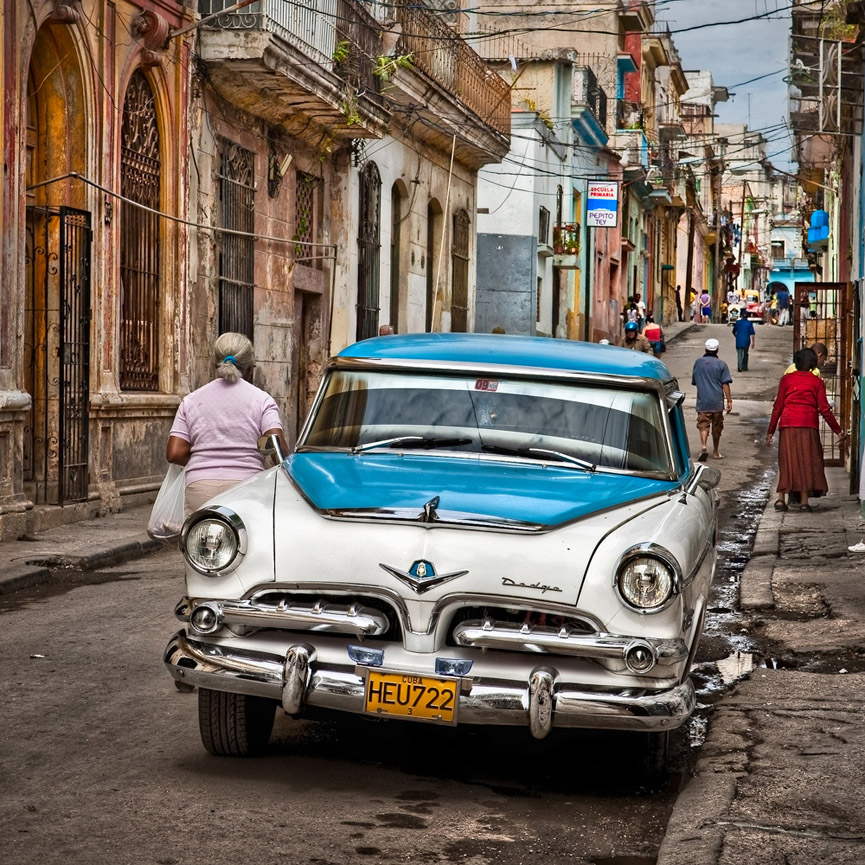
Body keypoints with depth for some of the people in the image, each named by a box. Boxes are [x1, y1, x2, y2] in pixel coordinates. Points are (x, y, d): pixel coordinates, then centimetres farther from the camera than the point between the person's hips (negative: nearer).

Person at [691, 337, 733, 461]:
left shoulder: (698, 362, 3)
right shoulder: (721, 364, -3)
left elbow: (694, 381, 14)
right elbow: (725, 384, -7)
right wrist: (729, 401, -5)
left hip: (702, 401, 0)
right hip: (717, 402, 0)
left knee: (703, 424, -3)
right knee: (717, 426, 12)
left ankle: (703, 445, -30)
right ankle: (715, 451, 20)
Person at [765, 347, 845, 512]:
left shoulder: (786, 379, 6)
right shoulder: (817, 382, 5)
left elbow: (778, 406, 4)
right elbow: (824, 409, 1)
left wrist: (770, 431, 9)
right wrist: (838, 431, 8)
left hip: (788, 424, 1)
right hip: (809, 425, -1)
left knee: (787, 461, 6)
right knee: (807, 460, 3)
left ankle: (781, 498, -1)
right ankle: (804, 500, -1)